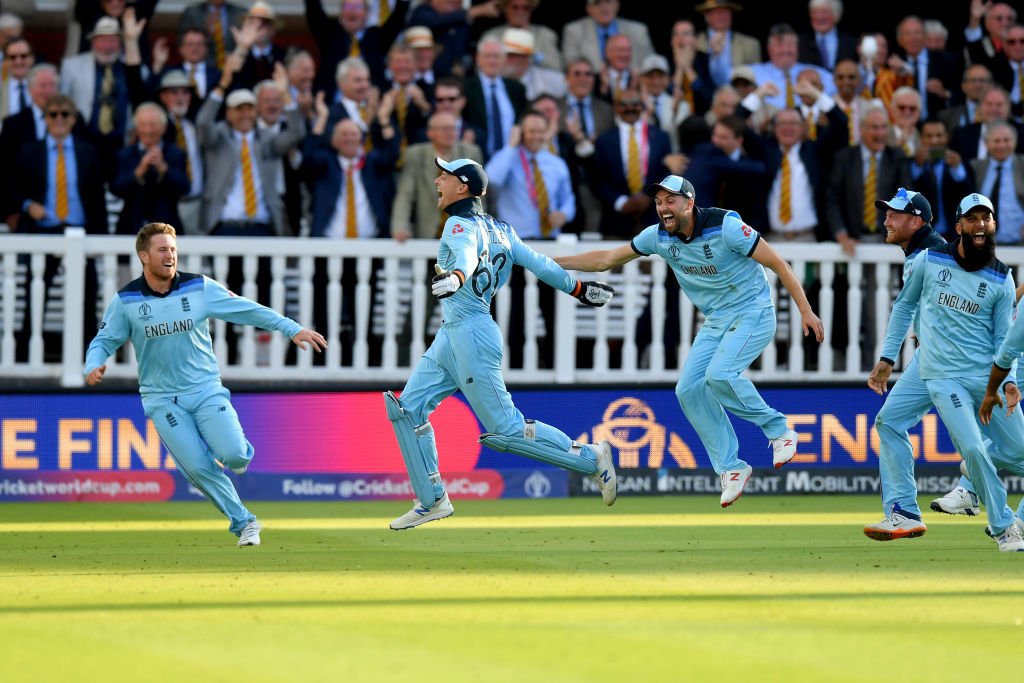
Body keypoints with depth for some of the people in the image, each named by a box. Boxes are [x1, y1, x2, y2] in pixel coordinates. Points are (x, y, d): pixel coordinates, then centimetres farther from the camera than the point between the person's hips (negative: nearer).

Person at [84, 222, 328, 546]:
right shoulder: (125, 301, -4)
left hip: (206, 390, 1)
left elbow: (247, 310, 0)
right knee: (198, 468, -15)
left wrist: (293, 329, -3)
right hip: (162, 399, 0)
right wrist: (93, 366, -18)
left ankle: (236, 449, 20)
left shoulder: (200, 288, -3)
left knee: (234, 456, -19)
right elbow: (104, 340, 4)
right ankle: (243, 522, 4)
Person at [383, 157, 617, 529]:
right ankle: (432, 502, 11)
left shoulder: (461, 224, -11)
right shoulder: (497, 229, 14)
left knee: (506, 431, -8)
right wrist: (578, 288, 19)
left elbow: (467, 255, -34)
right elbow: (536, 262, 12)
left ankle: (591, 458, 0)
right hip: (449, 337, 10)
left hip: (471, 334, -10)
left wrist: (455, 277, -55)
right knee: (408, 408, 8)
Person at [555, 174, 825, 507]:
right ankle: (731, 467, 3)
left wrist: (806, 311, -19)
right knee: (689, 389, -5)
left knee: (719, 374, -27)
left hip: (753, 313, -7)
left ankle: (779, 431, -8)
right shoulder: (659, 236, -3)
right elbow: (607, 259, 6)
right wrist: (553, 263, -1)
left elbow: (777, 263, -16)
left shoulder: (725, 226, -21)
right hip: (716, 322, 7)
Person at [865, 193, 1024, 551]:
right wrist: (887, 358, 12)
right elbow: (904, 305, 14)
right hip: (943, 378, -2)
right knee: (972, 448, -18)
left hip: (987, 376, 2)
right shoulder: (929, 261, 1)